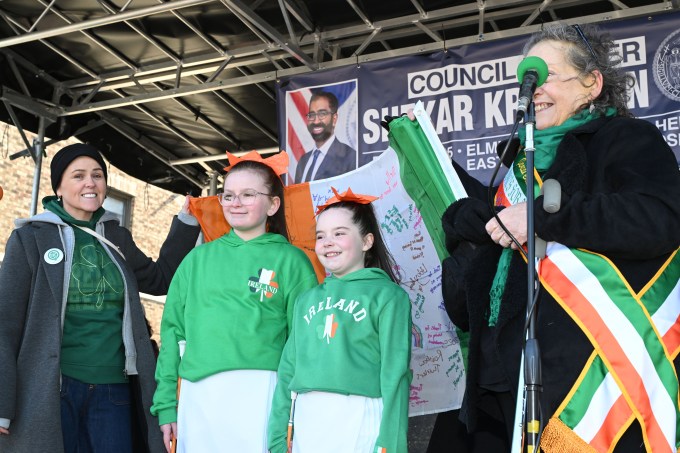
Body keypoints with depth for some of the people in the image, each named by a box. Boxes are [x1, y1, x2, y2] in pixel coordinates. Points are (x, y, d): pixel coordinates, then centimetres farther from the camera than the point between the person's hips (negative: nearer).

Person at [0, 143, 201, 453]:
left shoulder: (116, 238, 13)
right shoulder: (32, 237, -2)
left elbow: (160, 279, 23)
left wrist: (186, 222, 14)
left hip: (113, 390, 4)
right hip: (48, 390, -4)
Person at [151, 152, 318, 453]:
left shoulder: (290, 260, 4)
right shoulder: (199, 258, 14)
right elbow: (173, 329, 13)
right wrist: (166, 404, 6)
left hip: (259, 395, -3)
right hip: (196, 396, 3)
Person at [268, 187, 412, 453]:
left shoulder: (386, 295, -1)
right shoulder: (307, 300, 14)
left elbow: (395, 373, -6)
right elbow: (289, 368, 14)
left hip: (359, 421, -4)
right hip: (306, 422, 5)